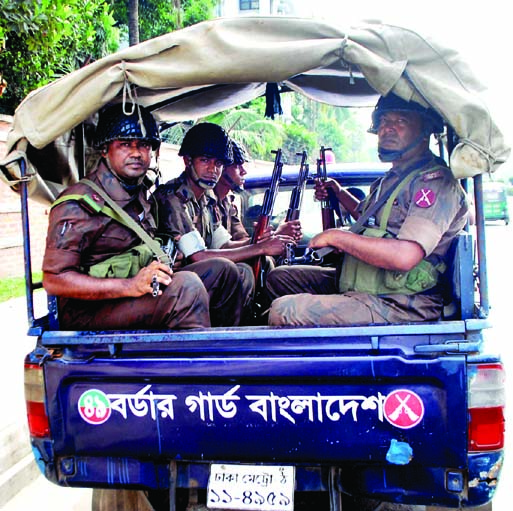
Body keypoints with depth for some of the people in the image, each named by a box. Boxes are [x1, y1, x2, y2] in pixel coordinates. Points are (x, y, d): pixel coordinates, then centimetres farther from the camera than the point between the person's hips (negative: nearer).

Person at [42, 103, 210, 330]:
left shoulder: (140, 196, 13)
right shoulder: (78, 204, -14)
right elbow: (54, 281, -19)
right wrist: (130, 286, -28)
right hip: (86, 314, -8)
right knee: (186, 286, -29)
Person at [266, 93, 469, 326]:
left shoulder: (436, 181, -15)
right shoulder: (393, 178, 17)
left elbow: (406, 256, -29)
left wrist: (336, 236, -19)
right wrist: (339, 193, 26)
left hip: (398, 306, -10)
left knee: (283, 311, -23)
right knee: (279, 277, 15)